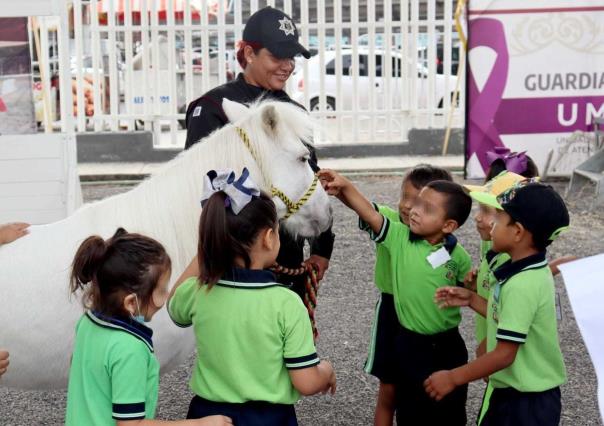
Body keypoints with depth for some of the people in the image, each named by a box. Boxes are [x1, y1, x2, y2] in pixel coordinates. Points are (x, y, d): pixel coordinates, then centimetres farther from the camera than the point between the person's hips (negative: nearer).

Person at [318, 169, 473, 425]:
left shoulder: (458, 256, -8)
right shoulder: (399, 237, -10)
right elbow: (369, 213, -25)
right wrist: (345, 187, -39)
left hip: (448, 346, 0)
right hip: (411, 344, 0)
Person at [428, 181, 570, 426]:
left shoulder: (522, 285, -27)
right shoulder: (529, 272, 2)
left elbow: (504, 354, -26)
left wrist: (453, 378, -17)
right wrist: (472, 300, 10)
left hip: (527, 402, -9)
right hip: (515, 391, 9)